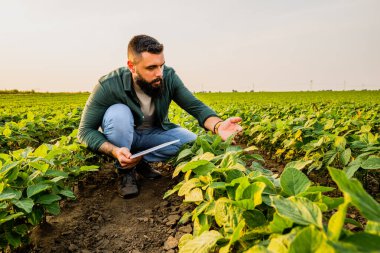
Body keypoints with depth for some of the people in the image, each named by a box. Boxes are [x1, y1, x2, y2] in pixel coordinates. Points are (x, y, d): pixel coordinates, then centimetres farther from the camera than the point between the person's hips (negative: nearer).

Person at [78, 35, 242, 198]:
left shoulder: (168, 77, -20)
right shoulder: (108, 86, -28)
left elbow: (196, 106, -23)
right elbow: (85, 131, -23)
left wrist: (218, 126, -44)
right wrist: (115, 151, -41)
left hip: (153, 133, 3)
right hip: (122, 137, -2)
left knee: (192, 142, -19)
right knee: (118, 112, -35)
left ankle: (141, 160, -3)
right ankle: (124, 170, -13)